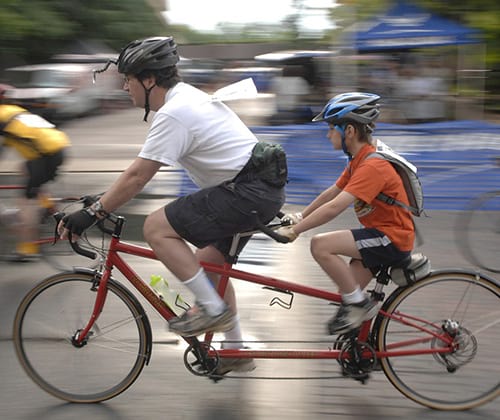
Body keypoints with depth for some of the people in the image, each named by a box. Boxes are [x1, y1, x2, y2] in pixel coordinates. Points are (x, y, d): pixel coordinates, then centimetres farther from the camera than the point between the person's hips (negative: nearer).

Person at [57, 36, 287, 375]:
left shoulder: (174, 114, -16)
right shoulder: (188, 96, 16)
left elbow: (138, 177, -18)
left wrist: (92, 213, -12)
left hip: (248, 191, -11)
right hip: (267, 187, 11)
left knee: (157, 228, -12)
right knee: (208, 261, 20)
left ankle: (213, 309, -5)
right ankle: (235, 351, 29)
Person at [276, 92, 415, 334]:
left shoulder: (373, 165, -22)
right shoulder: (359, 160, 10)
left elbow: (334, 208, -29)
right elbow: (330, 194, 15)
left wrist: (294, 230, -27)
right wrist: (299, 217, 10)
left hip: (392, 237, -10)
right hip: (379, 234, 10)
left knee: (320, 246, -21)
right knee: (347, 292, 8)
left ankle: (359, 304, -9)